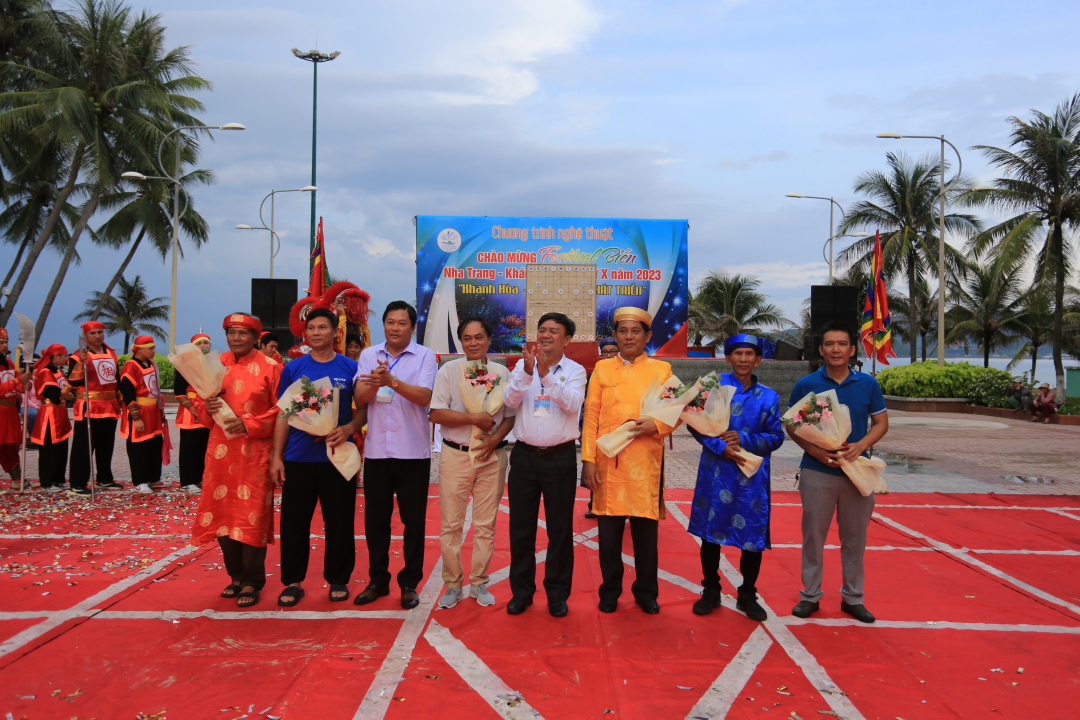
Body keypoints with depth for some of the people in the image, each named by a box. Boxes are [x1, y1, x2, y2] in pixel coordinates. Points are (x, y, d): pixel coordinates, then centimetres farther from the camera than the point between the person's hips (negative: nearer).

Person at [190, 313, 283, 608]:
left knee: (252, 516, -2)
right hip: (220, 450, 5)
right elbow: (199, 402, 16)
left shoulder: (270, 367, -3)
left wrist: (248, 424, -17)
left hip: (254, 453, -4)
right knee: (222, 515, 8)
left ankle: (252, 582, 11)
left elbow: (281, 409, -6)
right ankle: (236, 576, 24)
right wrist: (206, 407, -7)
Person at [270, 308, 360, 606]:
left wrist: (349, 429, -16)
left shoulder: (350, 368, 2)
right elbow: (284, 415, 8)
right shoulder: (293, 369, 6)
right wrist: (276, 456, 2)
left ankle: (338, 580, 19)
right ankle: (293, 581, 19)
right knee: (294, 522, 5)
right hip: (298, 458, 1)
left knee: (339, 522, 5)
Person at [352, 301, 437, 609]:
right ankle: (377, 580, 24)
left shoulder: (425, 356, -2)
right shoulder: (369, 355, 7)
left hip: (413, 452, -3)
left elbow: (424, 397, -15)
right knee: (375, 519, 9)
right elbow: (360, 398, -2)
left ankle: (409, 583, 17)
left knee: (413, 520, 5)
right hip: (376, 451, 3)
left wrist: (392, 381, -28)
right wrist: (374, 382, -23)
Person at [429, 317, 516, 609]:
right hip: (455, 454, -1)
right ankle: (452, 584, 17)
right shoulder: (449, 370, 0)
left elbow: (511, 416, 8)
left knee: (486, 525, 7)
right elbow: (436, 413, -8)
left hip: (492, 456, 2)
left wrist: (495, 438, -11)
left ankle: (479, 583, 20)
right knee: (451, 524, 3)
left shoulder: (501, 373, 6)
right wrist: (474, 418, -15)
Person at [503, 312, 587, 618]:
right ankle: (521, 591, 23)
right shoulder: (523, 366, 5)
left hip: (560, 457, -2)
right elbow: (509, 400, -9)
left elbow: (572, 404, -17)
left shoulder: (575, 371, 0)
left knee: (560, 529, 7)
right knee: (520, 527, 9)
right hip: (524, 455, 2)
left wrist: (546, 374, -26)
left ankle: (557, 594, 21)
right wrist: (528, 372, -24)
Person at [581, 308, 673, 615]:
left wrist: (655, 425, -14)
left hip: (645, 465, 0)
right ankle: (610, 592, 22)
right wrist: (588, 459, -4)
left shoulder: (661, 370, 8)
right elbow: (591, 416, 4)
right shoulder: (602, 369, 9)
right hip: (608, 463, 0)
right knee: (609, 532, 6)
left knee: (646, 532, 7)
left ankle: (646, 592, 23)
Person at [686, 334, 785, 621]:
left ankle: (748, 595, 25)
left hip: (752, 477, 1)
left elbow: (776, 436, 4)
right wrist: (721, 447, -15)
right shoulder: (713, 387, 0)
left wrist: (744, 440, -11)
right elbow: (696, 424, -2)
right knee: (710, 533, 8)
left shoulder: (768, 397, 6)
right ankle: (711, 591, 26)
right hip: (715, 473, -1)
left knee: (753, 537, 5)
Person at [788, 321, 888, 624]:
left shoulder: (868, 384, 1)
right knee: (813, 535, 6)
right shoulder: (806, 385, -3)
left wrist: (862, 444, -12)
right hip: (817, 472, -1)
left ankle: (853, 597, 25)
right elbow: (792, 425, 2)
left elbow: (881, 423, 7)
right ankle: (810, 595, 19)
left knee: (855, 537, 10)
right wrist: (814, 450, -14)